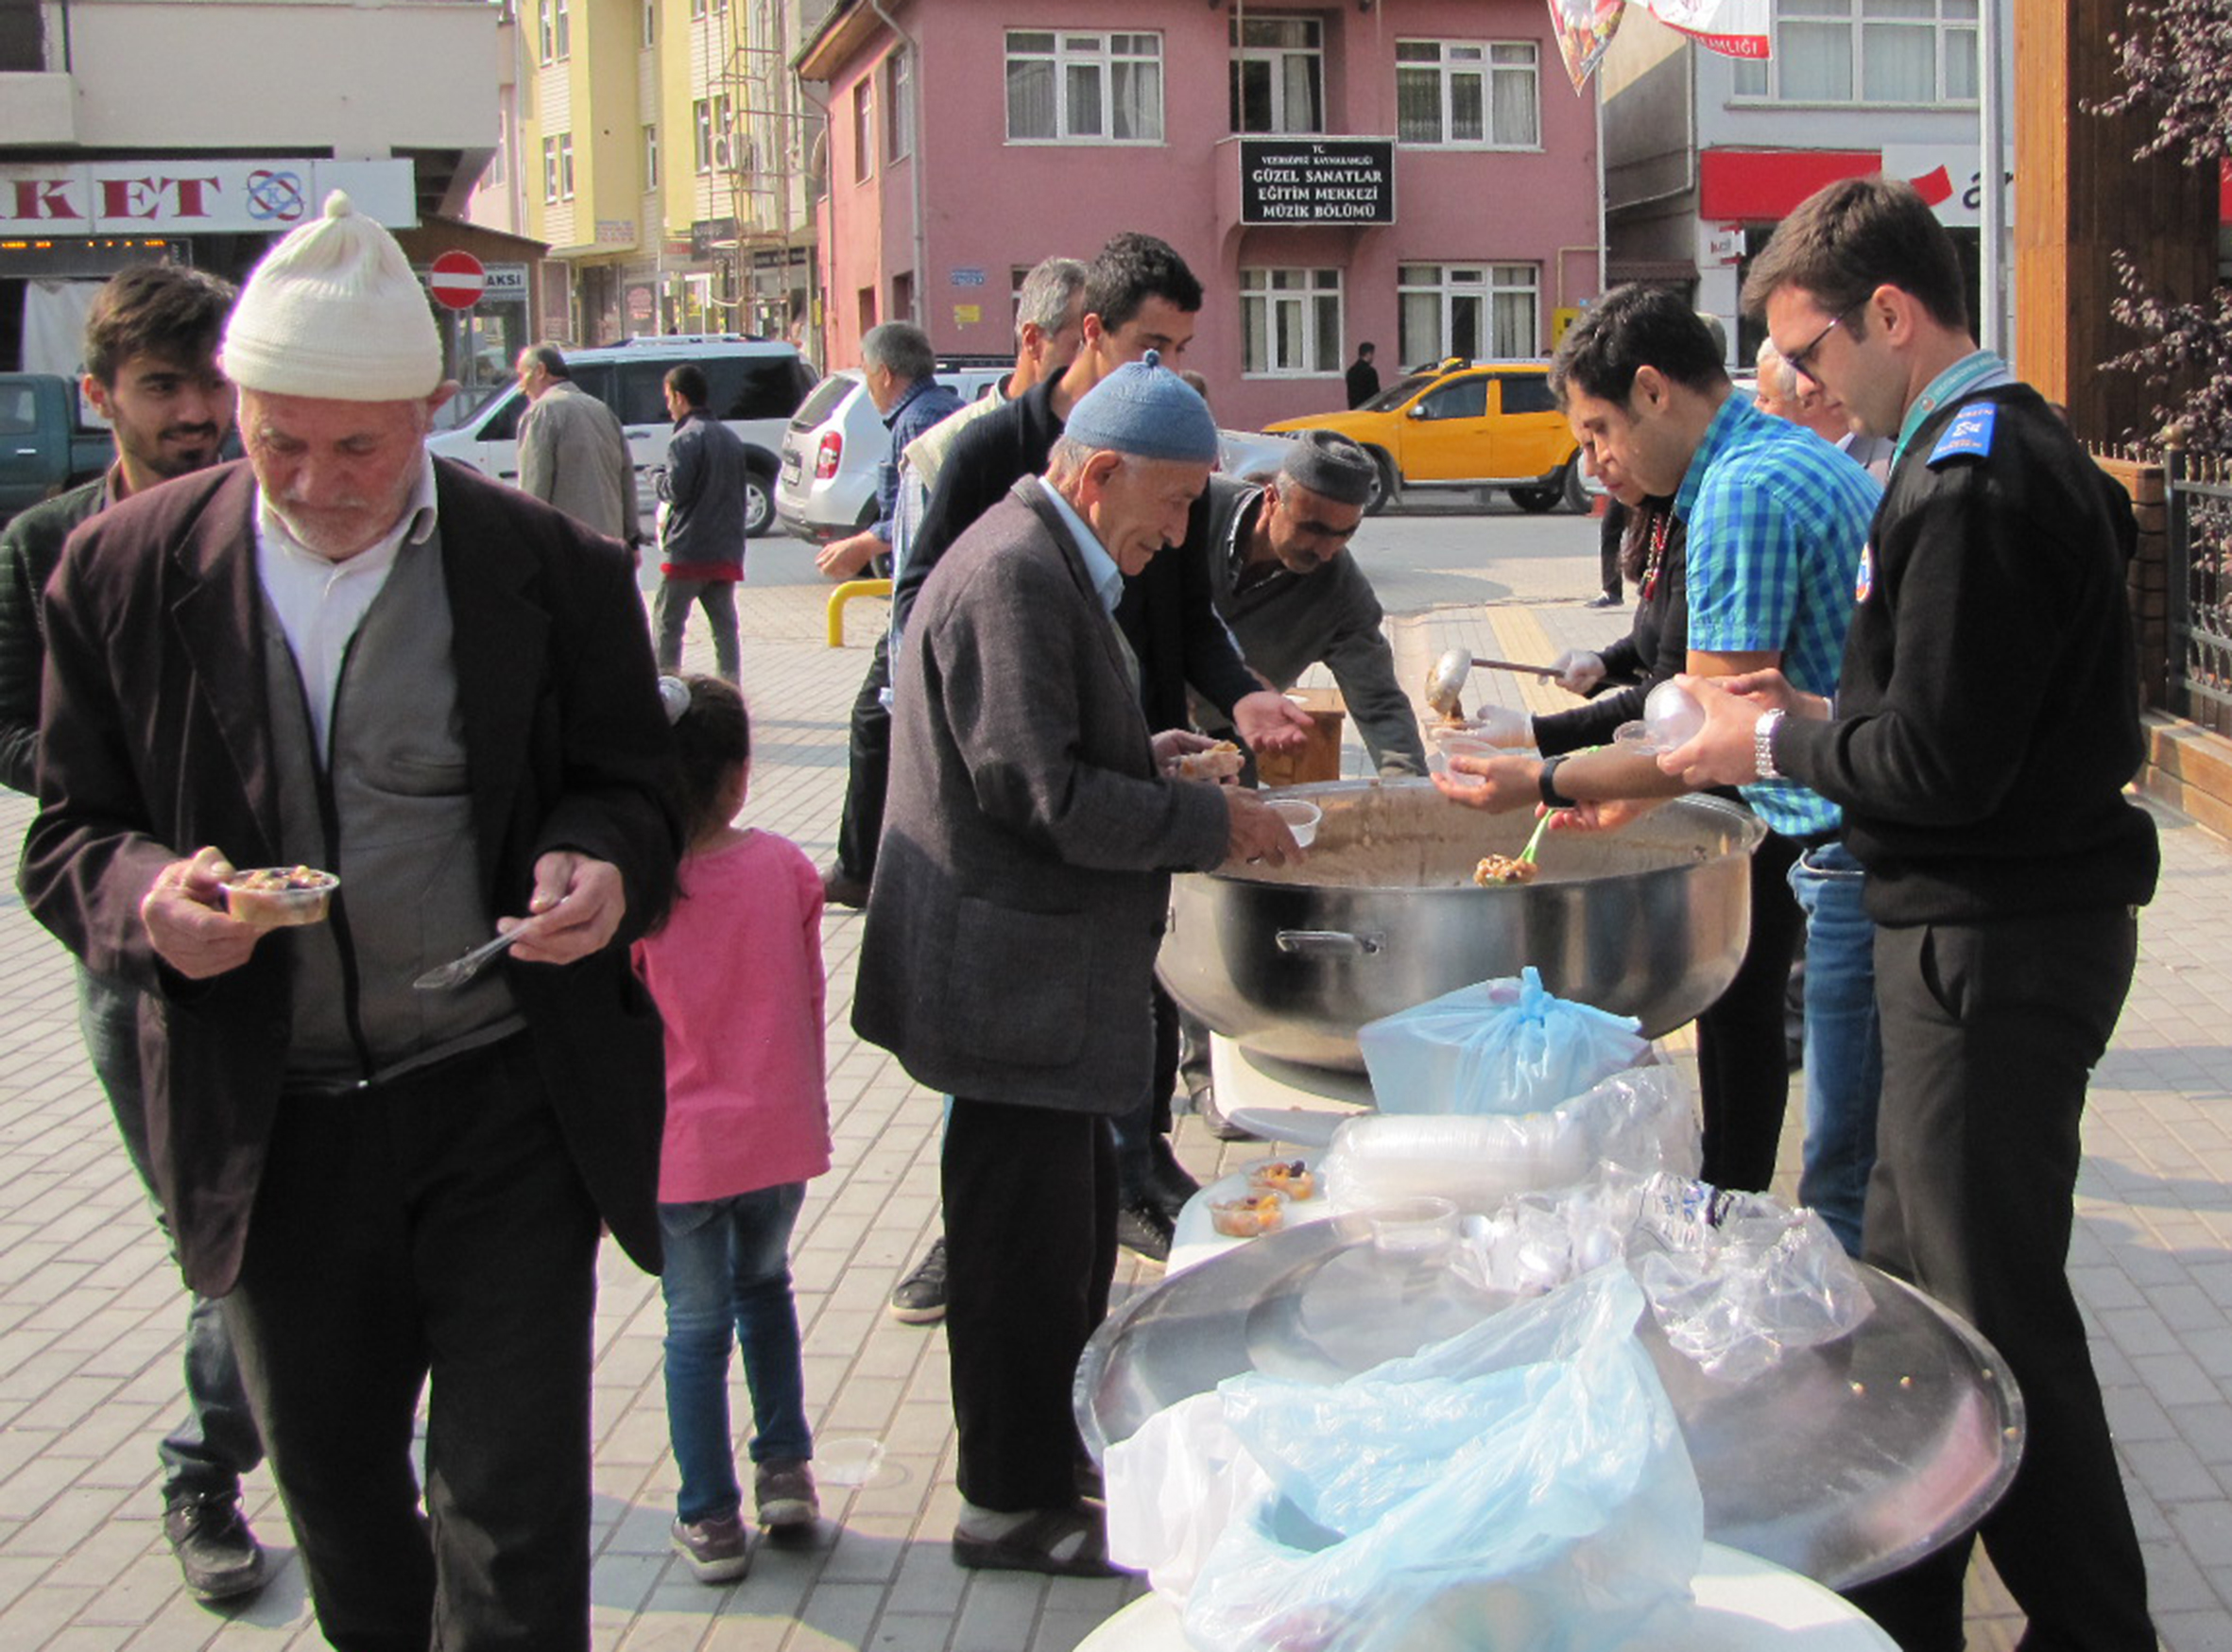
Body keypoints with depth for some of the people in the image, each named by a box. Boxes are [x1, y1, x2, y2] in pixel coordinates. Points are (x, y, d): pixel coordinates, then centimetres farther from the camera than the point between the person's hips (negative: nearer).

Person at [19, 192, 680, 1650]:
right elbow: (67, 837, 4)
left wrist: (604, 866, -18)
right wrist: (149, 898, -20)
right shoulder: (124, 572, -2)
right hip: (272, 1133, 2)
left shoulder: (556, 572, -5)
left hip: (507, 1108, -2)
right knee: (343, 1520, 20)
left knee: (512, 1527, 1)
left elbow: (630, 792, 6)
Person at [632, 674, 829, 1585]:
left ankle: (711, 1520, 21)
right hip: (780, 1131, 3)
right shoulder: (784, 866, -9)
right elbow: (810, 1002, 0)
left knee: (696, 1326, 11)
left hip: (680, 1148, -2)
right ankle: (786, 1470, 28)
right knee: (766, 1285, 26)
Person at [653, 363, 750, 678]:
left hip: (688, 550, -7)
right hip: (727, 551, 7)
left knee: (670, 623, 2)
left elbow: (677, 489, -18)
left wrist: (658, 478, 1)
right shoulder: (731, 438, 13)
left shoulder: (686, 439, -12)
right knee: (724, 625, 8)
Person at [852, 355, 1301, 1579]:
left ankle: (1067, 1445, 38)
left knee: (1071, 1225, 22)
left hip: (1048, 970, 11)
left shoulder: (1044, 564, 14)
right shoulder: (1014, 574, -21)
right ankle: (1014, 1504, 16)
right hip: (1014, 981, -11)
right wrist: (1209, 821, -18)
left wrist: (1145, 757, 8)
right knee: (1024, 1239, 2)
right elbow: (1041, 793, -25)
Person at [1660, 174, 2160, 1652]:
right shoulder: (2013, 445, 13)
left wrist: (1776, 744, -8)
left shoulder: (1974, 485, -21)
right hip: (1997, 928, 11)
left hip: (1997, 945, -11)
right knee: (1915, 1283, 18)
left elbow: (1937, 767, -23)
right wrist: (1820, 716, 9)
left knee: (1999, 1313, 0)